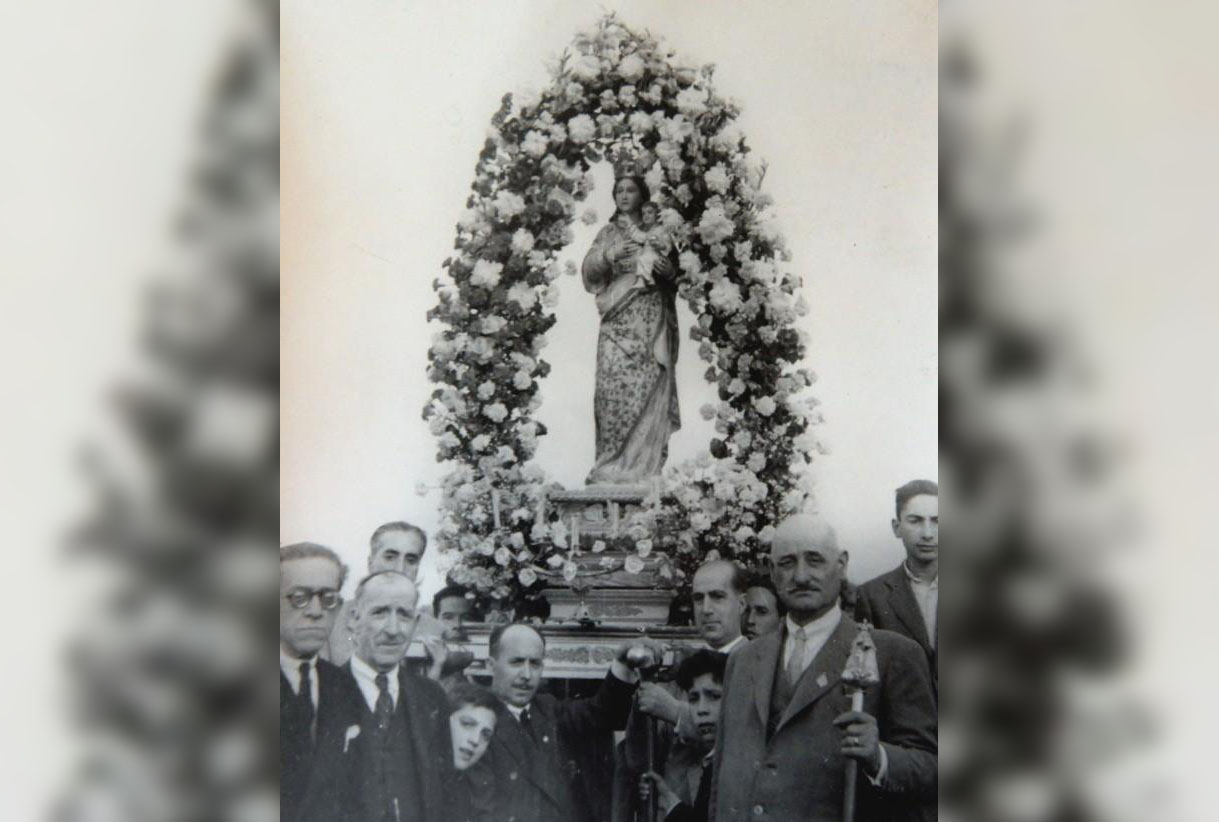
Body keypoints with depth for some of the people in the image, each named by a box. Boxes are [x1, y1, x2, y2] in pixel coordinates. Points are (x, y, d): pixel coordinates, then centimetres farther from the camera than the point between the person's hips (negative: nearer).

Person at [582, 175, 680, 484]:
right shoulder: (607, 233, 18)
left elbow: (677, 272, 14)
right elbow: (589, 271, 7)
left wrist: (669, 270, -8)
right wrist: (608, 256, -11)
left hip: (651, 318, 0)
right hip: (617, 318, 1)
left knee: (648, 386, -10)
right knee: (614, 386, -11)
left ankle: (645, 464, -8)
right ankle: (612, 465, -9)